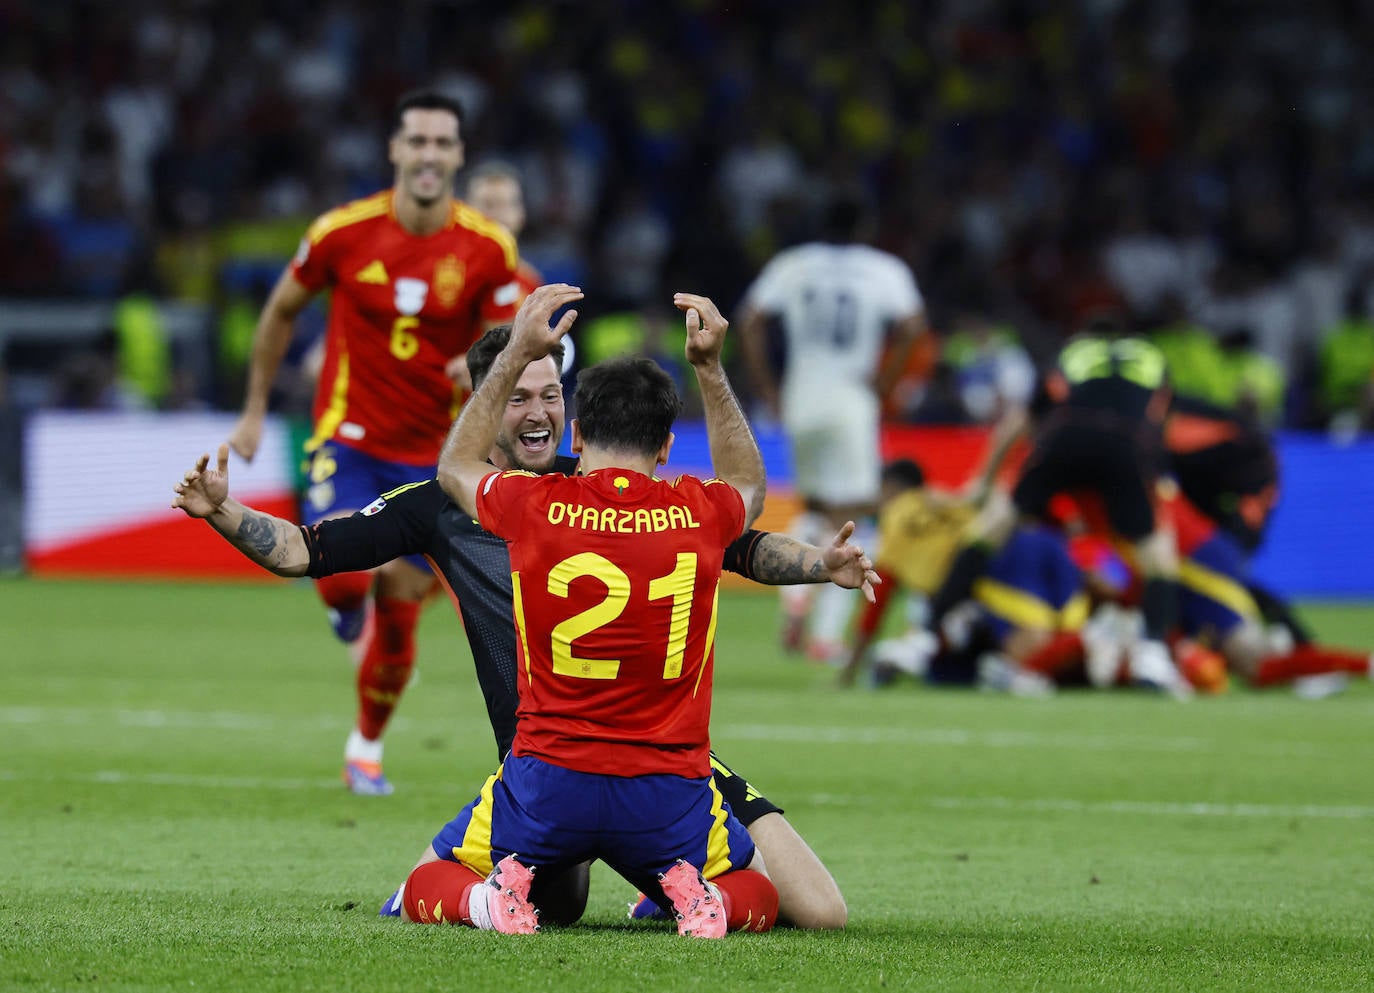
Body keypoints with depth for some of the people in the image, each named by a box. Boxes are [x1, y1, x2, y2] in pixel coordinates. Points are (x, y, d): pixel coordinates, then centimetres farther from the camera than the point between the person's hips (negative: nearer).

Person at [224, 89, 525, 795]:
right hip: (348, 437, -2)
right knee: (342, 573, -26)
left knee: (398, 623, 5)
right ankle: (353, 607, 13)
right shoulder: (343, 232, -9)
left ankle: (366, 748, 30)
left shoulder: (489, 249, -8)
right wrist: (254, 410, 11)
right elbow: (281, 312, 7)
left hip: (431, 451, 2)